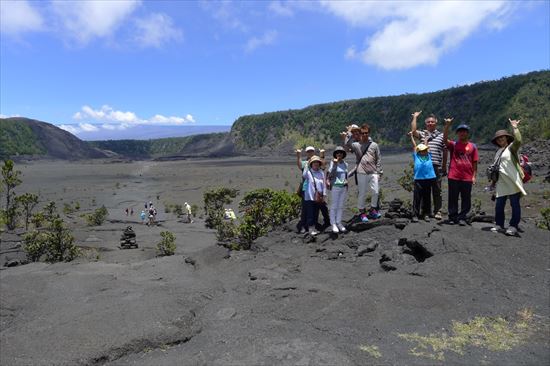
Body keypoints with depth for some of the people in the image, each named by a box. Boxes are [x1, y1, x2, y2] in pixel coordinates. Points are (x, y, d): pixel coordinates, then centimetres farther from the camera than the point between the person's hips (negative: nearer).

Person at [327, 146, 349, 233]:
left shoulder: (345, 164, 9)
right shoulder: (333, 163, -5)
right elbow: (330, 175, -17)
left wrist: (346, 181, 7)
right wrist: (335, 164, -21)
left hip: (344, 187, 5)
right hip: (335, 187, -5)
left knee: (341, 206, 8)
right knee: (334, 206, -1)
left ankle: (339, 223, 15)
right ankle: (333, 224, 4)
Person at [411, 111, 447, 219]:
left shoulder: (441, 135, 10)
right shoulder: (422, 133, 9)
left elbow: (444, 152, 12)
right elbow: (413, 131, -12)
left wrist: (444, 166, 10)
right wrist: (415, 117, -4)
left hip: (437, 166, 0)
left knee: (437, 190, 3)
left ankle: (437, 211, 11)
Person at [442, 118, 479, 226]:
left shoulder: (473, 146, 7)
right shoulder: (453, 145, 6)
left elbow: (475, 162, 6)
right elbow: (445, 138, -14)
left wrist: (474, 176, 1)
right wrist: (447, 126, -25)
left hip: (467, 178, 1)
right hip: (453, 177, -1)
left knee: (466, 200, 5)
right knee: (453, 199, 5)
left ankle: (462, 218, 15)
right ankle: (452, 217, 15)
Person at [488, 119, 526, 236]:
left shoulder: (511, 147, 1)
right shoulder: (498, 152, 20)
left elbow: (518, 141, -23)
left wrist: (514, 127, -19)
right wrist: (493, 180, 21)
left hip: (512, 181, -7)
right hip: (501, 182, 7)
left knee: (515, 204, -2)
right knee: (499, 205, 6)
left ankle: (513, 226, 1)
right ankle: (499, 225, 15)